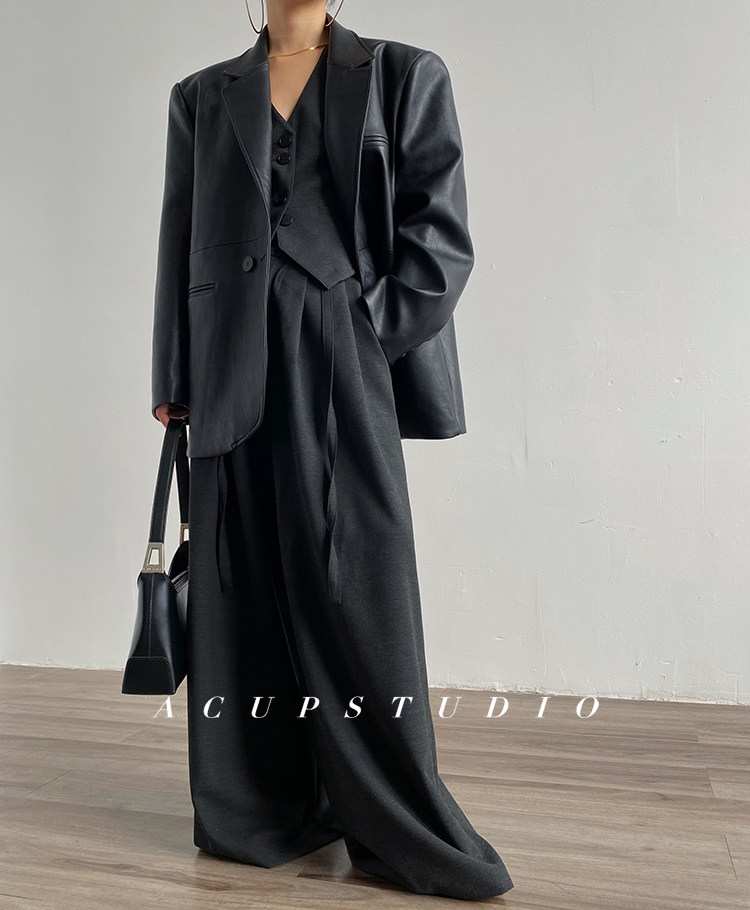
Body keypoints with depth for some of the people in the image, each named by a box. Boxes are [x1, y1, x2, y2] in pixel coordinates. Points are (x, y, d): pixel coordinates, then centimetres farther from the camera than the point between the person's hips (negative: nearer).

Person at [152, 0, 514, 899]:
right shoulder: (205, 93, 17)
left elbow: (438, 225, 3)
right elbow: (179, 240, 13)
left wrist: (372, 330, -6)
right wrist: (174, 376, 7)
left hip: (337, 351, -2)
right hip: (234, 354, 3)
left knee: (355, 575, -4)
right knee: (243, 573, 3)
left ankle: (392, 820, 12)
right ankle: (261, 802, 19)